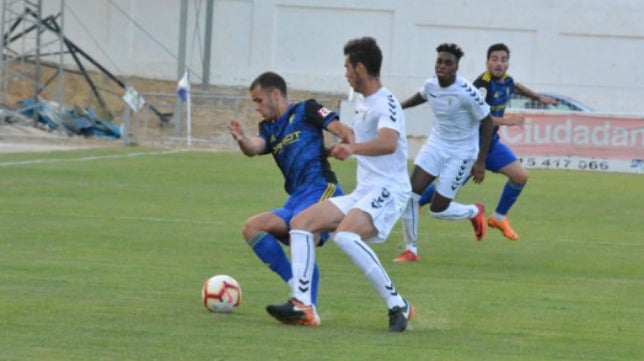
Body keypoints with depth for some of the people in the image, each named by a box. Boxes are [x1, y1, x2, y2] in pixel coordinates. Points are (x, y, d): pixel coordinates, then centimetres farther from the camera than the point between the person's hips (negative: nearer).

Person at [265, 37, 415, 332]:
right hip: (362, 192, 10)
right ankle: (302, 306, -10)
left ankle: (397, 305, -25)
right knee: (301, 223, 1)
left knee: (344, 235, -34)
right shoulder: (361, 100, 14)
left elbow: (389, 142, -37)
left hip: (388, 190, -10)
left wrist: (353, 148, -51)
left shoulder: (385, 103, -16)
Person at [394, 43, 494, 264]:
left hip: (461, 153, -5)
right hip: (436, 144, 5)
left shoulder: (466, 93, -23)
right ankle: (411, 249, 0)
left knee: (437, 210, -3)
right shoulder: (430, 85, -5)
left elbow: (487, 123, -15)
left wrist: (480, 162, -15)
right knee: (411, 192, -13)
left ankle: (474, 212, 29)